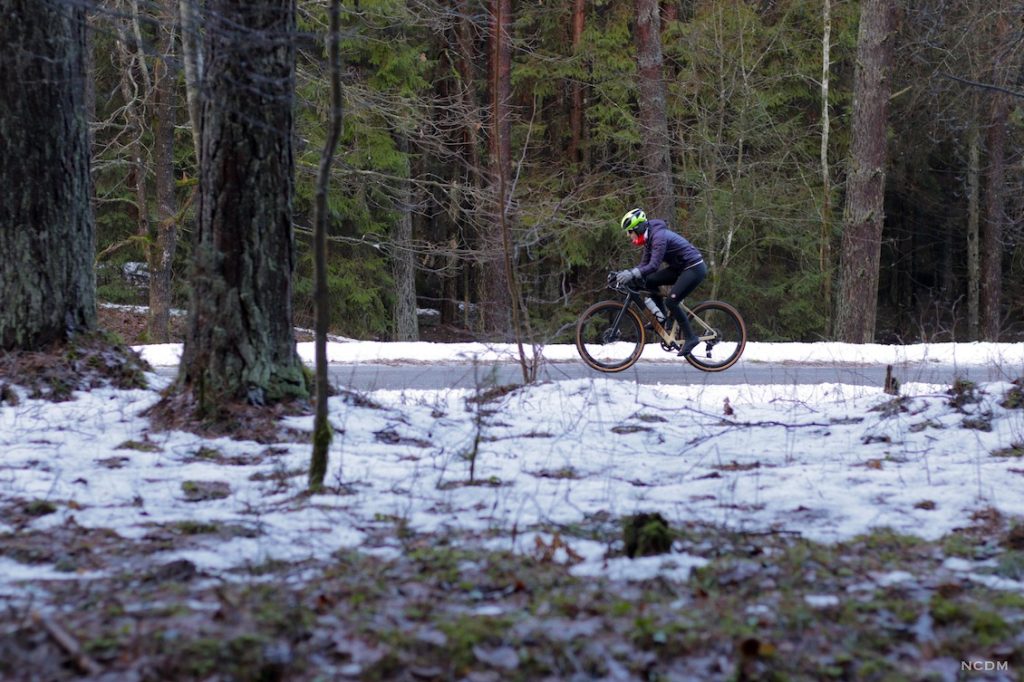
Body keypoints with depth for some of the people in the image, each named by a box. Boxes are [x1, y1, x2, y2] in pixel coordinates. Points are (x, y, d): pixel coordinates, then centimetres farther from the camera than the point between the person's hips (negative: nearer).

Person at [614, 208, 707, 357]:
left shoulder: (659, 237, -25)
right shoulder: (649, 238, 5)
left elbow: (653, 265, -35)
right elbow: (644, 265, 7)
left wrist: (631, 274, -42)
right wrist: (624, 273, -6)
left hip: (694, 268, -10)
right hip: (680, 268, 10)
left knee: (671, 301, -18)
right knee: (650, 281, 0)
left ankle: (690, 338, -9)